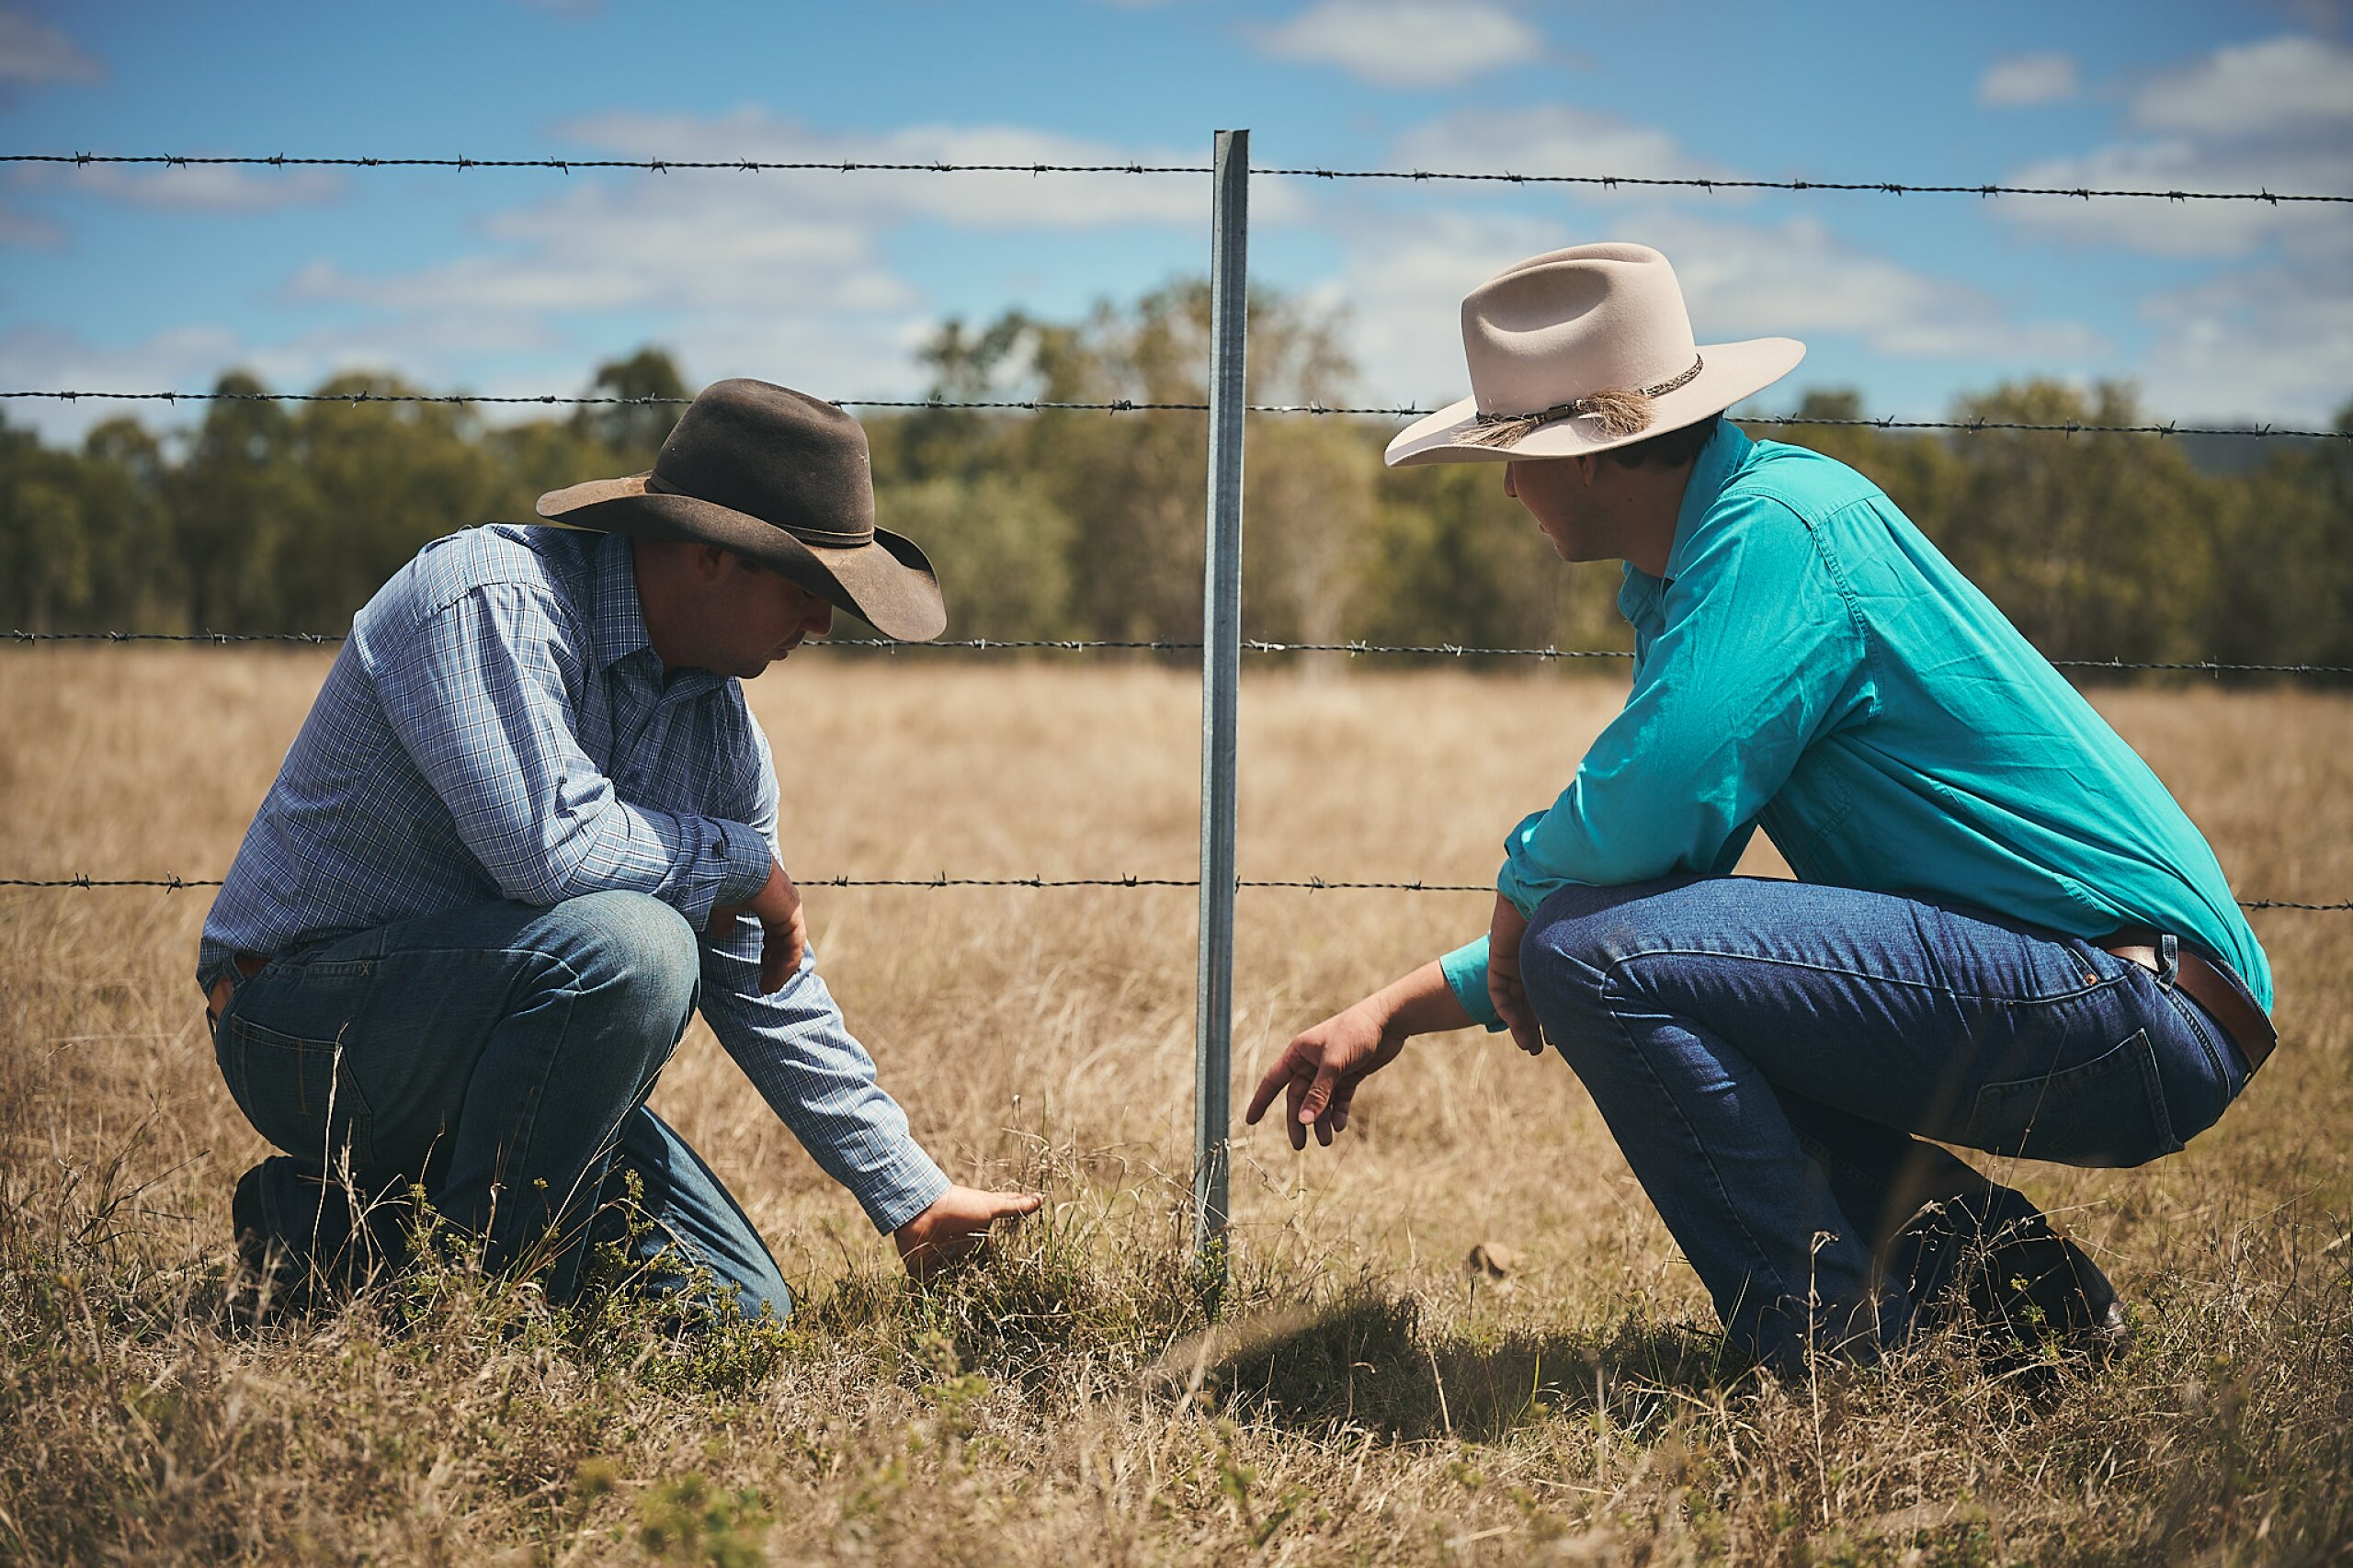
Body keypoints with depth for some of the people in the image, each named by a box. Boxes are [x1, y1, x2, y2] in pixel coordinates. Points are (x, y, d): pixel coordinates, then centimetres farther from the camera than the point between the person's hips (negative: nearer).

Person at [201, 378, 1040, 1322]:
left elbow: (768, 987, 11)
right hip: (309, 1024, -9)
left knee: (741, 1312, 2)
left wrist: (916, 1203, 10)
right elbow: (546, 840, -35)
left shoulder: (716, 719, 5)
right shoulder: (493, 600, -21)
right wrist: (745, 862, -17)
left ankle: (361, 1226, 14)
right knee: (630, 948, -33)